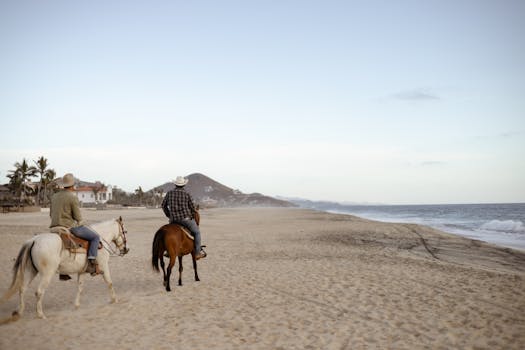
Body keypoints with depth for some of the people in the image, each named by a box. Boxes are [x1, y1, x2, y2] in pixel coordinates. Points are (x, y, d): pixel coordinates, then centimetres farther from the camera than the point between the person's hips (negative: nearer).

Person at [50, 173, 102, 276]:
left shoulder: (54, 196, 9)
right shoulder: (73, 197, -14)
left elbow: (51, 214, 17)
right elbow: (78, 217, -12)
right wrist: (80, 224, 9)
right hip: (71, 226, -8)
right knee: (95, 237, 2)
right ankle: (91, 265, -11)